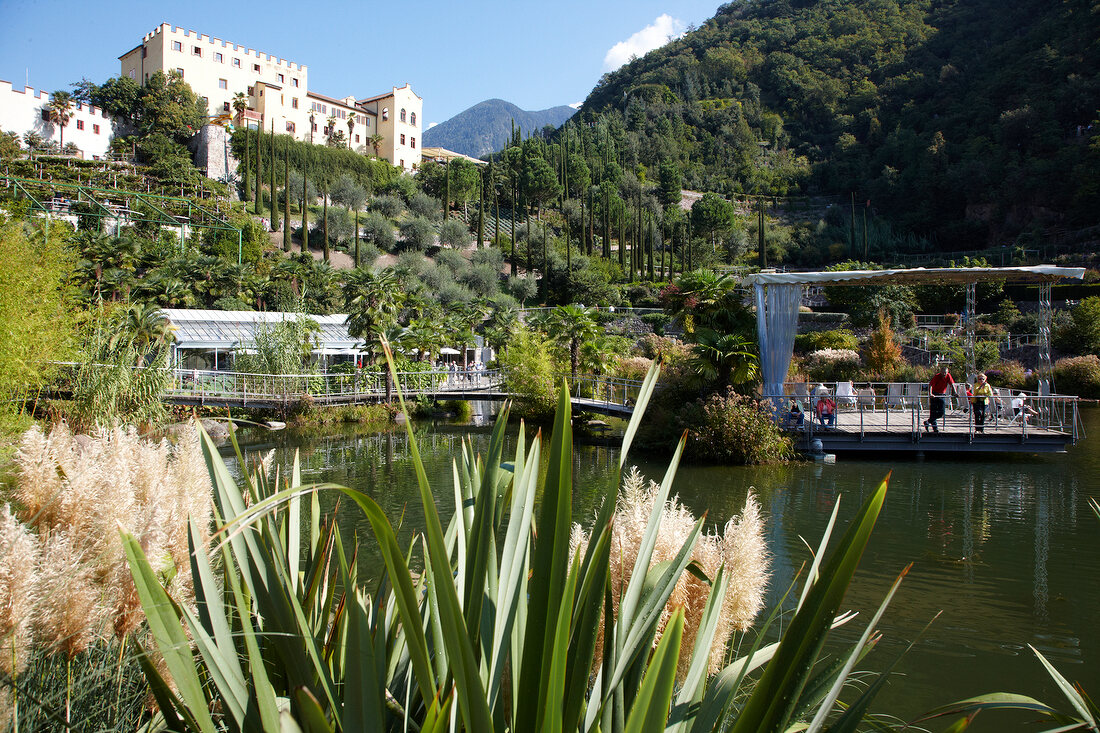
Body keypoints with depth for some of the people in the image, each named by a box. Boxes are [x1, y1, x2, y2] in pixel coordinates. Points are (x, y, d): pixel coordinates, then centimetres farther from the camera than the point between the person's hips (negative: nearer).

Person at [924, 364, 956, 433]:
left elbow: (952, 384, -9)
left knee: (941, 413, -3)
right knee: (933, 412, -5)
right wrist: (930, 394, -40)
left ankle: (928, 422, 15)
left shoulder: (948, 376, -5)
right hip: (934, 395, -4)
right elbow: (930, 385, -24)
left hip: (942, 395, 4)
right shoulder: (937, 376, -16)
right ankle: (935, 428, 6)